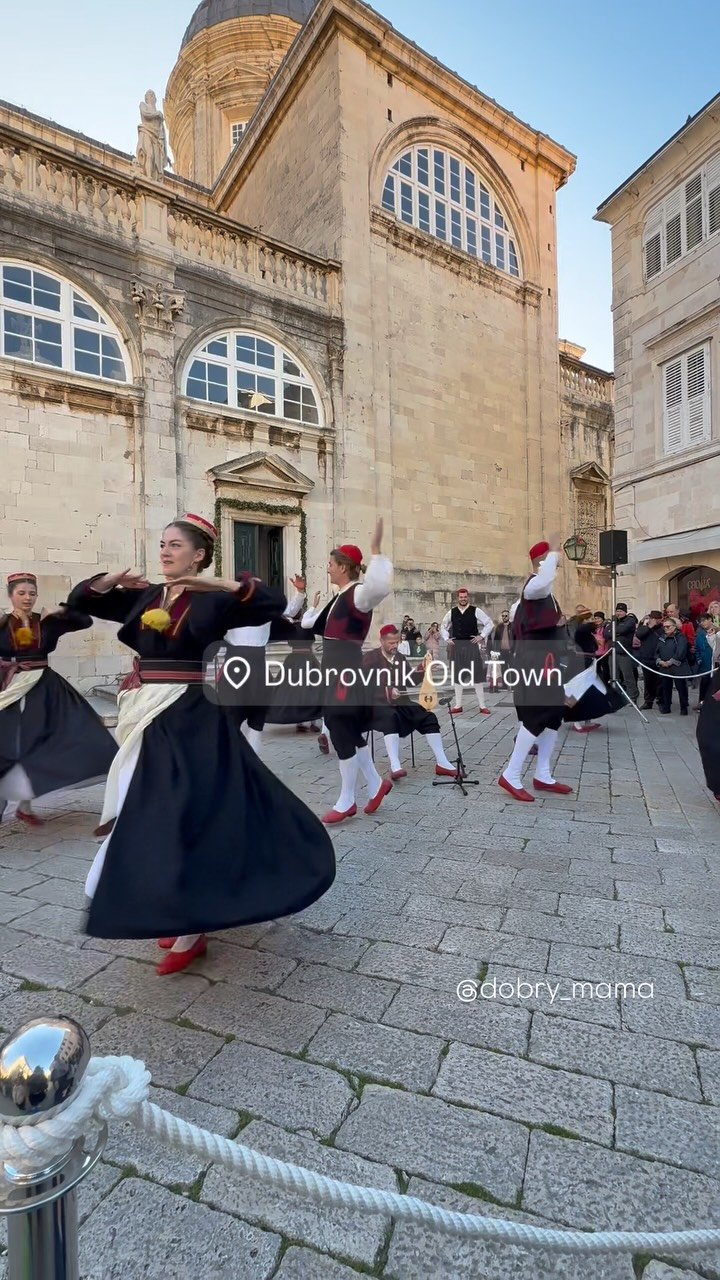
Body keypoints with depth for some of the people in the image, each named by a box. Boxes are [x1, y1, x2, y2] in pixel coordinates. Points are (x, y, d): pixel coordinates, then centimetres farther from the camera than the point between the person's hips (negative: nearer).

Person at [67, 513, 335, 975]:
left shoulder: (214, 601, -7)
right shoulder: (145, 596, 10)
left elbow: (275, 602, -19)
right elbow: (80, 599, 16)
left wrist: (217, 583, -28)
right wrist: (109, 582, -4)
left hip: (191, 717, -7)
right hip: (145, 716, 7)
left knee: (184, 811, -4)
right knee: (149, 813, 13)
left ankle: (190, 930, 13)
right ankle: (182, 914, 31)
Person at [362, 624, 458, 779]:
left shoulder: (400, 658, 15)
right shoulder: (370, 658, -1)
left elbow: (410, 682, 10)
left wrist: (423, 668, -7)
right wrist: (386, 692, -24)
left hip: (400, 703, 6)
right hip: (378, 704, -5)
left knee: (429, 717, -14)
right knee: (391, 717, -38)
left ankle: (442, 763, -12)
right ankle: (395, 767, -43)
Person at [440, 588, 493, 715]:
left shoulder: (475, 611, -2)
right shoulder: (451, 612, 7)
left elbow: (489, 623, 2)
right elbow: (443, 626, 21)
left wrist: (482, 636, -5)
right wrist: (446, 639, 9)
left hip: (471, 644, -3)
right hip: (456, 645, 3)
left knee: (477, 675, -1)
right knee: (458, 675, 9)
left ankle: (482, 706, 6)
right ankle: (458, 706, 16)